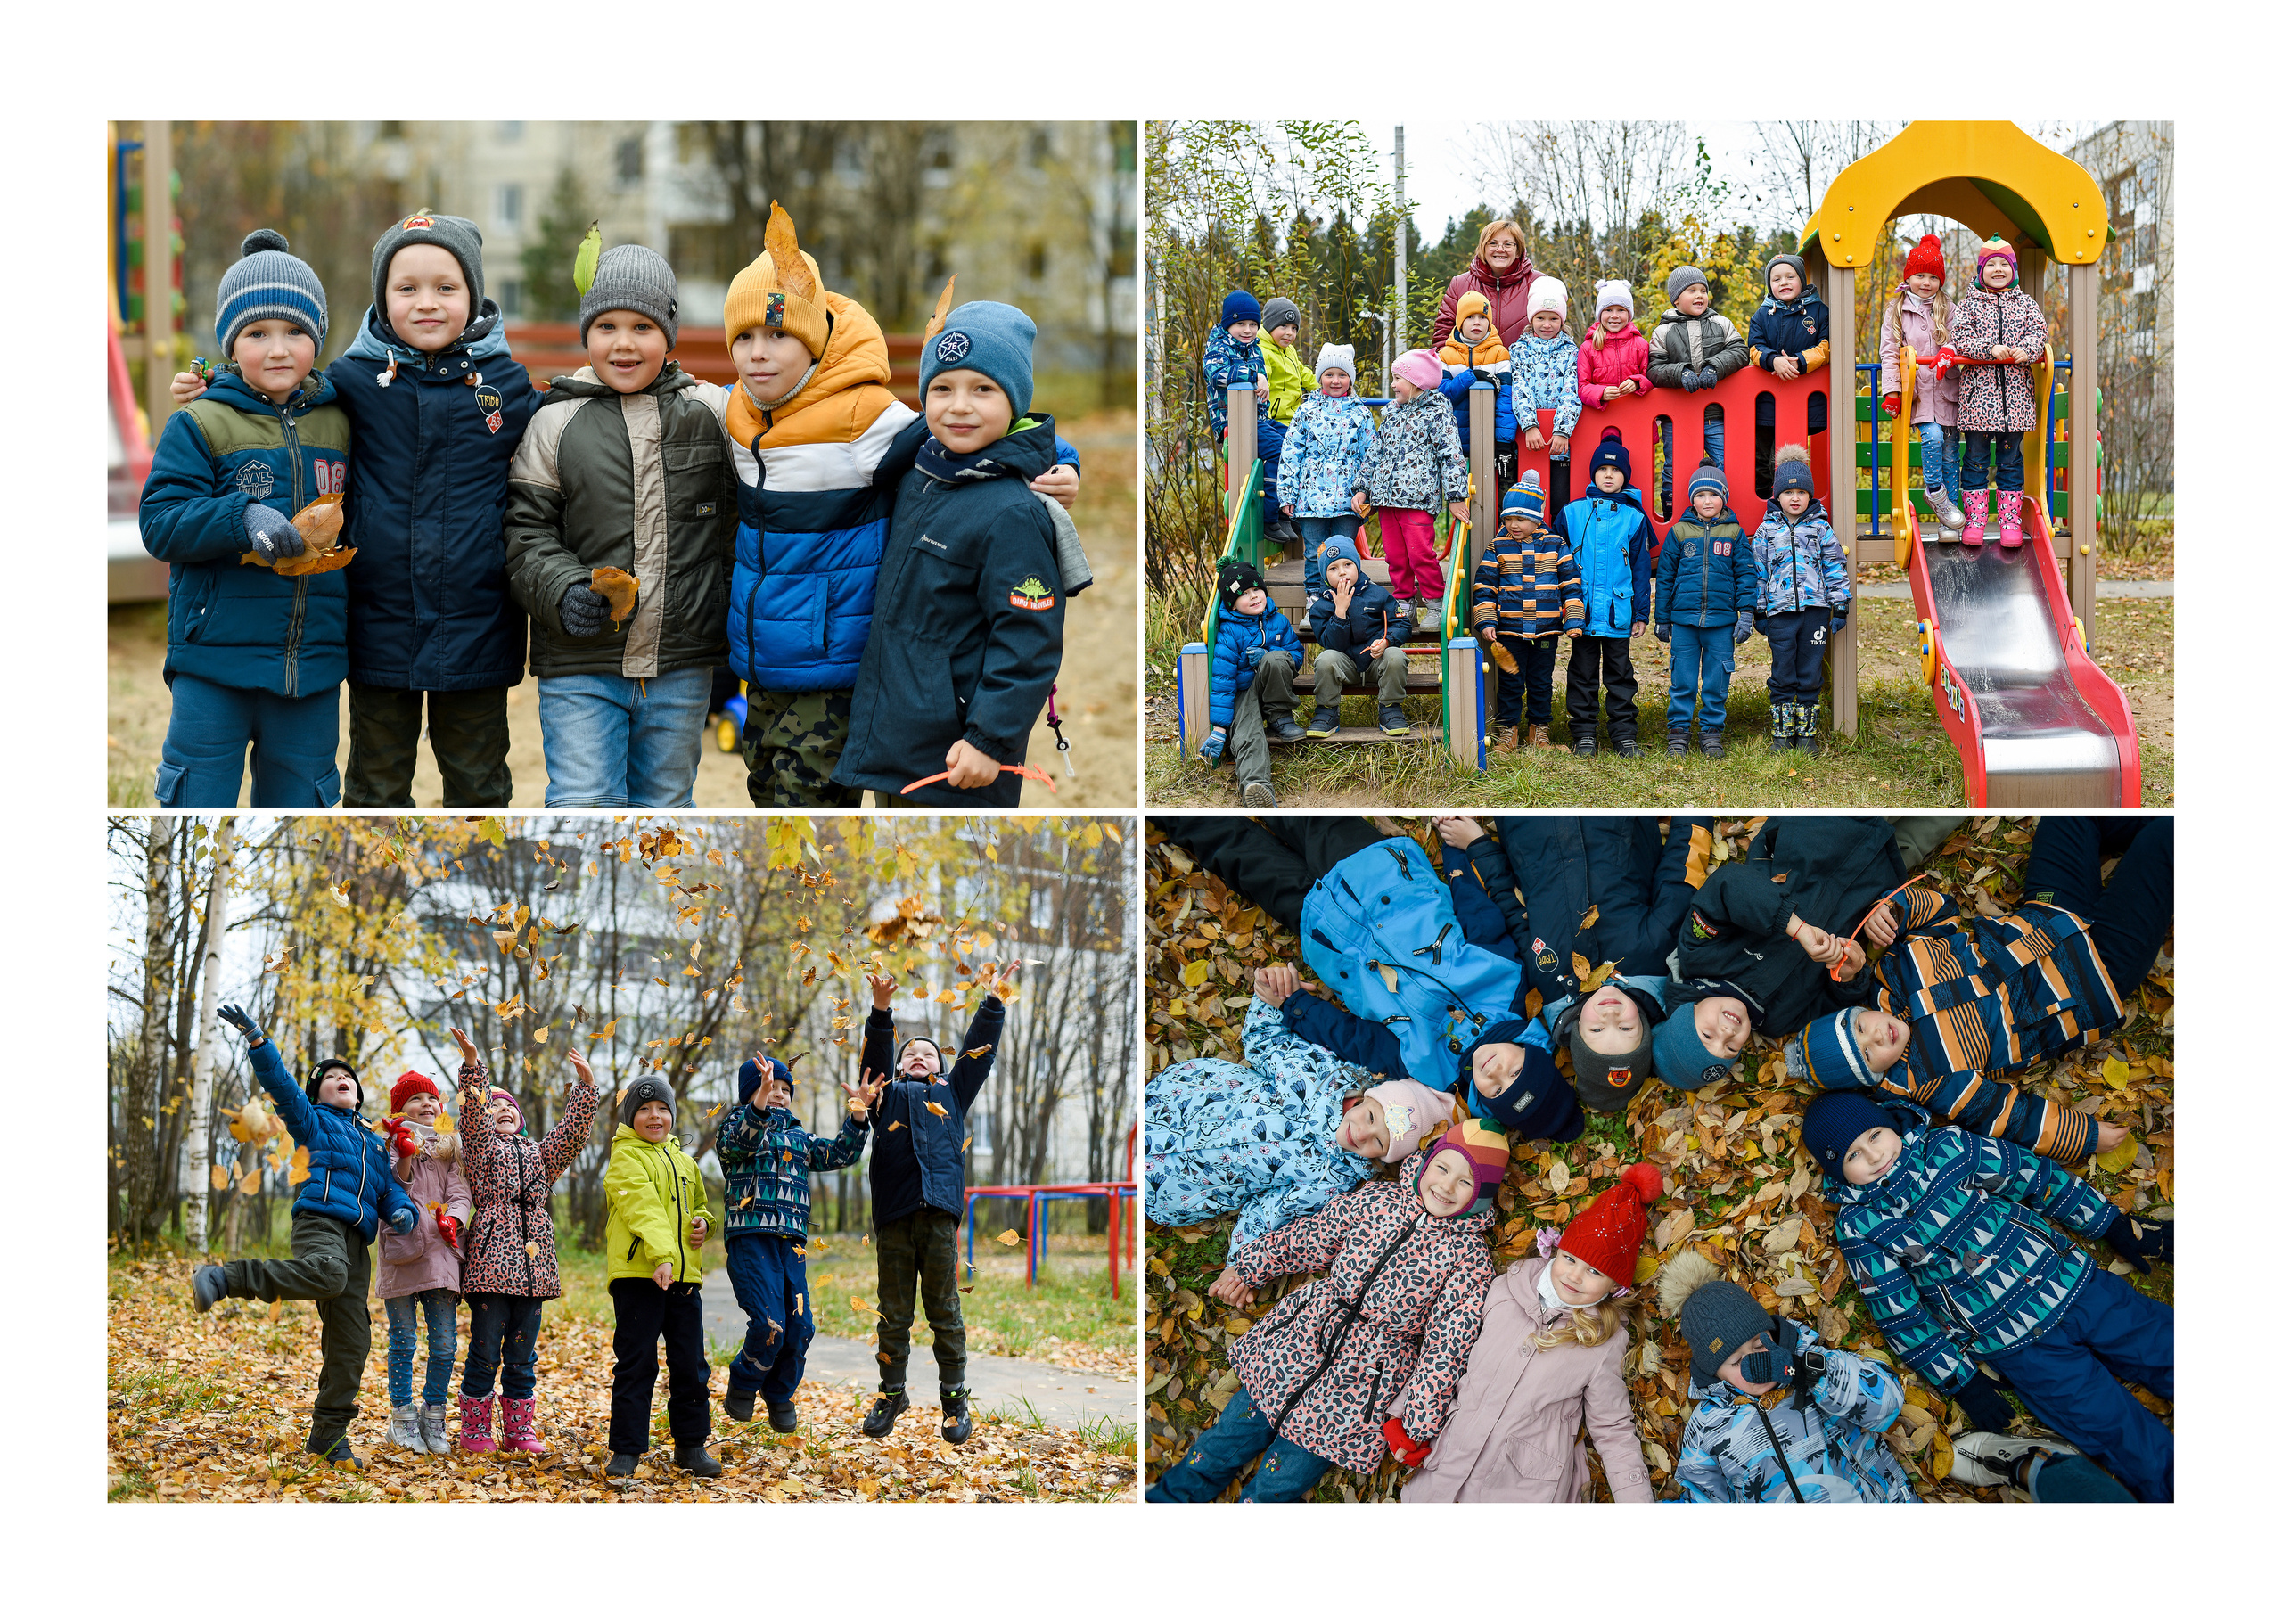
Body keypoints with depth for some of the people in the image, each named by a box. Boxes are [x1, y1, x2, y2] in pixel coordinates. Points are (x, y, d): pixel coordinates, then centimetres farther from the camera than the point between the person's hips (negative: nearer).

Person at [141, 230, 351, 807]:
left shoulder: (340, 424, 7)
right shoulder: (200, 425, -4)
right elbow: (161, 522, -11)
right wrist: (245, 518, -25)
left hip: (313, 668, 3)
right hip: (214, 660, -3)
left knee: (299, 800, 12)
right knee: (198, 802, 2)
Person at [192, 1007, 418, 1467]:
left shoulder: (374, 1143, 32)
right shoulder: (313, 1121, 16)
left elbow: (389, 1188, 23)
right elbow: (279, 1083, 2)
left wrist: (402, 1211, -1)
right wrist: (255, 1039, -12)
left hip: (357, 1239, 6)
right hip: (320, 1219, -6)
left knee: (351, 1339, -1)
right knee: (327, 1274, -42)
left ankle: (329, 1437, 2)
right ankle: (226, 1277, -35)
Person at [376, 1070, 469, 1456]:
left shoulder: (450, 1147, 15)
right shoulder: (389, 1145, 6)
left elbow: (460, 1192, 5)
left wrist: (453, 1218, -15)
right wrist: (404, 1155, -19)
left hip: (440, 1251, 2)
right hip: (401, 1251, -2)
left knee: (444, 1344, 0)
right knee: (403, 1342, 1)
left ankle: (433, 1419, 12)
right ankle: (403, 1420, 10)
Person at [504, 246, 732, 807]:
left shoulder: (712, 414, 3)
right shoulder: (554, 425, 0)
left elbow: (740, 519, 10)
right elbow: (526, 533, 1)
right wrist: (562, 592, -16)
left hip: (681, 667, 2)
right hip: (579, 665, -2)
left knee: (663, 806, 13)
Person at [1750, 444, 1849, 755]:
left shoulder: (1821, 529, 7)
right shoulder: (1766, 531, 8)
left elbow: (1835, 569, 8)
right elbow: (1758, 572, 11)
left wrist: (1840, 607, 4)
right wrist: (1758, 612, 8)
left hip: (1815, 609, 0)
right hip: (1779, 612, 0)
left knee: (1810, 674, 3)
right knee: (1782, 675, 1)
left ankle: (1808, 732, 11)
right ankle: (1781, 732, 9)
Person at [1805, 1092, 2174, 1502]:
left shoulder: (1947, 1147, -2)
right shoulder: (1858, 1228, -7)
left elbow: (2034, 1176, 8)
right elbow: (1898, 1316, -3)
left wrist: (2117, 1226, 12)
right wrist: (1960, 1383, -4)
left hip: (2078, 1283, 3)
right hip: (2021, 1347, -3)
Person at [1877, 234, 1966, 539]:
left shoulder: (1948, 310, 10)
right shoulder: (1896, 311, 8)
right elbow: (1889, 352, 3)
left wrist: (1947, 354, -26)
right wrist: (1892, 390, -7)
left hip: (1946, 388, 2)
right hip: (1916, 389, -2)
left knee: (1949, 452, 1)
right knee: (1932, 436, -24)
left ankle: (1948, 520, 5)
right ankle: (1935, 492, -3)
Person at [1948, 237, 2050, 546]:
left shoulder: (2025, 303, 10)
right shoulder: (1969, 303, 4)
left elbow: (2039, 331, 2)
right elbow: (1961, 337, -6)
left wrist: (2027, 350, -19)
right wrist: (1990, 349, -21)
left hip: (2015, 392, 1)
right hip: (1978, 388, -1)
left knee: (2010, 459, 6)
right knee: (1976, 458, 2)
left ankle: (2010, 521, 11)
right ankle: (1975, 520, 8)